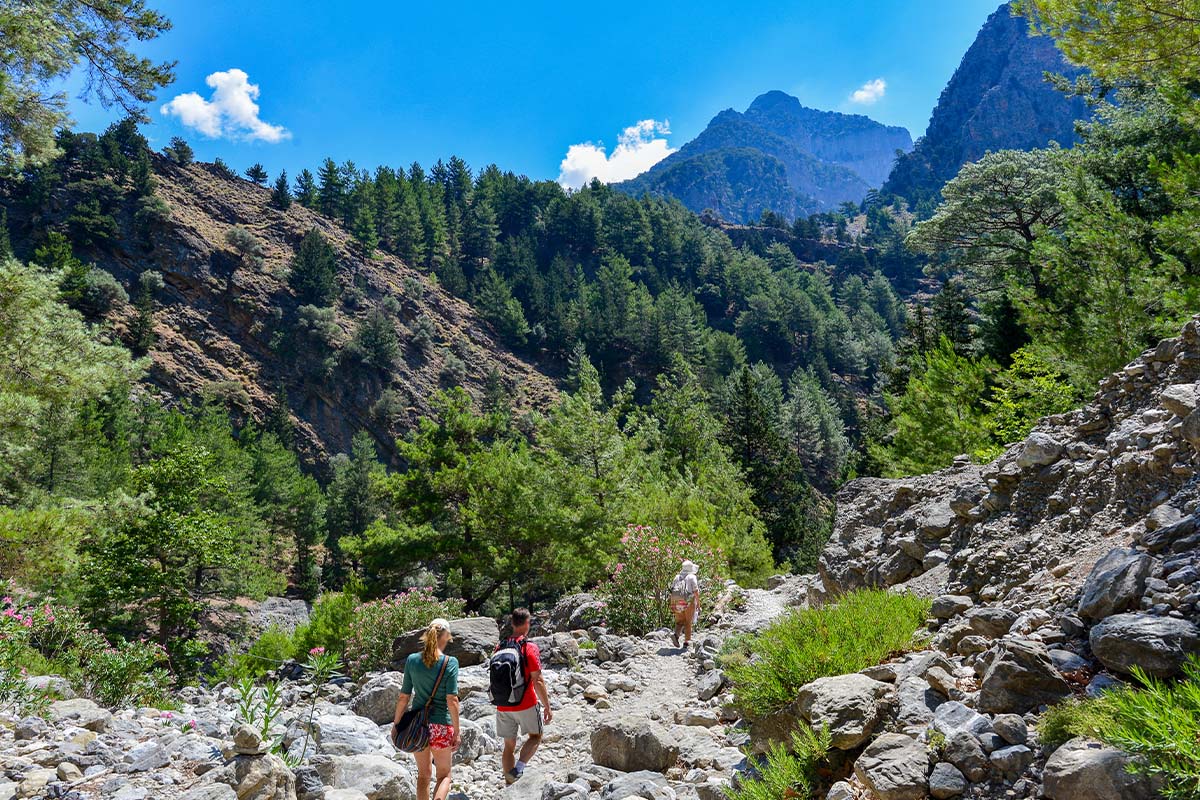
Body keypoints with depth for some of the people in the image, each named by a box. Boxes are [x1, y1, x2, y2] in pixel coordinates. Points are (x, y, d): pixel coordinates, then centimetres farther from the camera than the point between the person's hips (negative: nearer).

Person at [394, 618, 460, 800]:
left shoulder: (412, 660, -2)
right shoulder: (450, 662, -12)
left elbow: (403, 697, 1)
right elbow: (452, 700, -13)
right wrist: (457, 731, -7)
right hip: (441, 725, -3)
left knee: (423, 774, 20)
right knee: (444, 776, 12)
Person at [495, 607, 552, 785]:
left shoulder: (500, 647, 4)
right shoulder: (530, 647, -13)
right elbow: (537, 681, -15)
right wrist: (547, 706, -9)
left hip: (503, 706, 5)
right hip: (526, 704, -5)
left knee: (509, 745, 15)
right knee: (535, 736, 15)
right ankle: (520, 766, -8)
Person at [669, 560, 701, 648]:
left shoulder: (677, 577, 12)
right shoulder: (692, 577, -2)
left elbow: (672, 592, 10)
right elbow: (696, 592, -9)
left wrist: (672, 605, 15)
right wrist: (698, 605, -4)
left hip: (678, 603, 3)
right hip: (689, 603, -3)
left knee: (679, 622, 11)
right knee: (688, 622, 11)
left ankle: (676, 635, -14)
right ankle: (686, 641, 10)